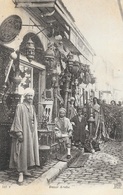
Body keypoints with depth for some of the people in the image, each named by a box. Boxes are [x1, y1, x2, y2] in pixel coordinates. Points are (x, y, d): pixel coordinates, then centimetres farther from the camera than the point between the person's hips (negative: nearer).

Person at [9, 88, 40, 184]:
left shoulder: (32, 107, 13)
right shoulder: (20, 106, -8)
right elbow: (17, 120, -14)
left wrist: (35, 133, 16)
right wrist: (19, 133, -21)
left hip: (31, 133, 7)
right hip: (23, 133, -7)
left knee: (28, 151, 11)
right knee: (22, 152, -8)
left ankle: (25, 170, 21)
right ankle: (21, 173, -6)